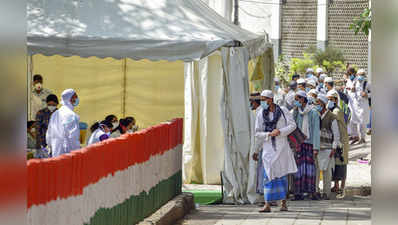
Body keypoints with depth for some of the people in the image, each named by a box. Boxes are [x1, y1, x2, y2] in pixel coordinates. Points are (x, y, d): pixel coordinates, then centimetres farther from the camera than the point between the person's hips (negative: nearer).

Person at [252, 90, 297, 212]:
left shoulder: (283, 111, -1)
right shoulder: (261, 113, 3)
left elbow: (292, 125, -1)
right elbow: (258, 133, 4)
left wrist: (280, 131, -14)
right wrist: (269, 134, -12)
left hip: (282, 147, -1)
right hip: (268, 147, 1)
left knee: (282, 174, 3)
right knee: (268, 175, -4)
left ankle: (284, 202, 11)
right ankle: (267, 205, -5)